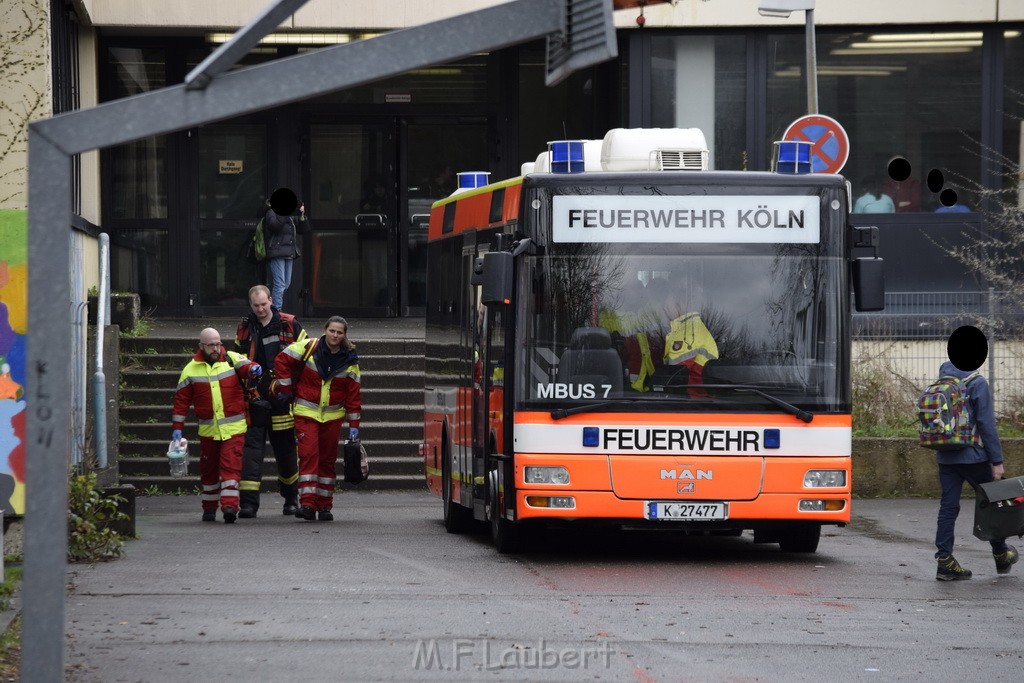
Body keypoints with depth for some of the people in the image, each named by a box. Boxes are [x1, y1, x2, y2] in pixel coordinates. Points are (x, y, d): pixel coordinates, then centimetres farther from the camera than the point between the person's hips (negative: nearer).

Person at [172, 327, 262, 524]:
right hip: (208, 430, 2)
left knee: (230, 466, -13)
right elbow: (181, 400, 6)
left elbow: (244, 366, -18)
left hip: (234, 428, -2)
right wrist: (177, 428, 2)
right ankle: (209, 508, 24)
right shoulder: (191, 370, 4)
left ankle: (229, 505, -19)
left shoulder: (232, 359, 2)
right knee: (208, 469, 11)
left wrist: (253, 369, -43)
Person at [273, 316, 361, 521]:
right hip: (306, 412, -3)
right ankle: (307, 503, -20)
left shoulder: (349, 361, 0)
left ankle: (324, 505, 18)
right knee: (308, 455, -14)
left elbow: (353, 394, 3)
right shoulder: (308, 348, -8)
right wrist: (285, 387, -3)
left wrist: (354, 425, 1)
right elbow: (282, 360, -2)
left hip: (333, 416, 3)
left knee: (328, 459, 8)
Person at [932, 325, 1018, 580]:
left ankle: (945, 561, 0)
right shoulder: (978, 384, -14)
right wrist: (997, 461, -11)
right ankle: (1001, 556, 24)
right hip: (971, 455, -5)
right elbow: (986, 425, -14)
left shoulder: (944, 376, 1)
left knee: (948, 507, 5)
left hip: (945, 457, 5)